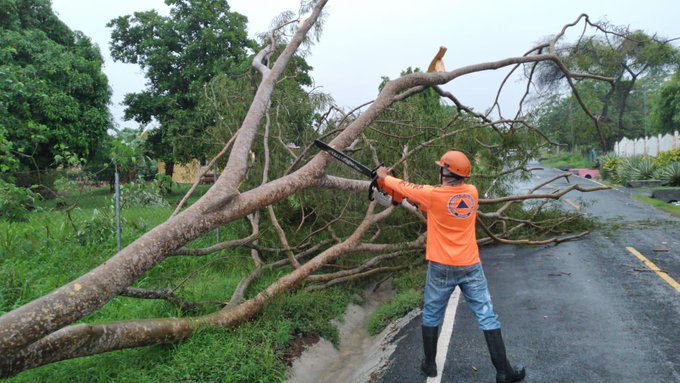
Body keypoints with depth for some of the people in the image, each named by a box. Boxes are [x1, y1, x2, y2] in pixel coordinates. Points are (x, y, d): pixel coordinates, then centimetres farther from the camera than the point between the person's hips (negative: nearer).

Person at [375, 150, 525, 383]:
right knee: (486, 317, 9)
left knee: (431, 316, 16)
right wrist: (421, 201, 13)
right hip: (470, 267, 3)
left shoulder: (433, 194, -13)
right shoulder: (471, 192, -1)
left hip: (441, 268, -2)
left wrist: (384, 177, 20)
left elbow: (405, 188, 3)